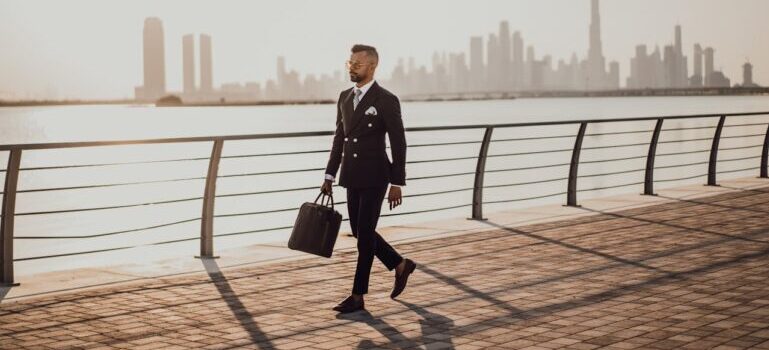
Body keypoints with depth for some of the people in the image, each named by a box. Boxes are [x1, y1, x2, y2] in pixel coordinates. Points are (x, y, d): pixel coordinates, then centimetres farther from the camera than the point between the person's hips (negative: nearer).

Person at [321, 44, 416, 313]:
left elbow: (398, 144, -10)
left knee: (365, 235, -4)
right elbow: (339, 138, 14)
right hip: (352, 177, 7)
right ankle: (400, 265, 32)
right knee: (359, 231, 12)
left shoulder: (386, 100, -11)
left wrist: (397, 184, -12)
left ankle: (358, 296, 3)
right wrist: (330, 175, 10)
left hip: (375, 177, -7)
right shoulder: (345, 97, 9)